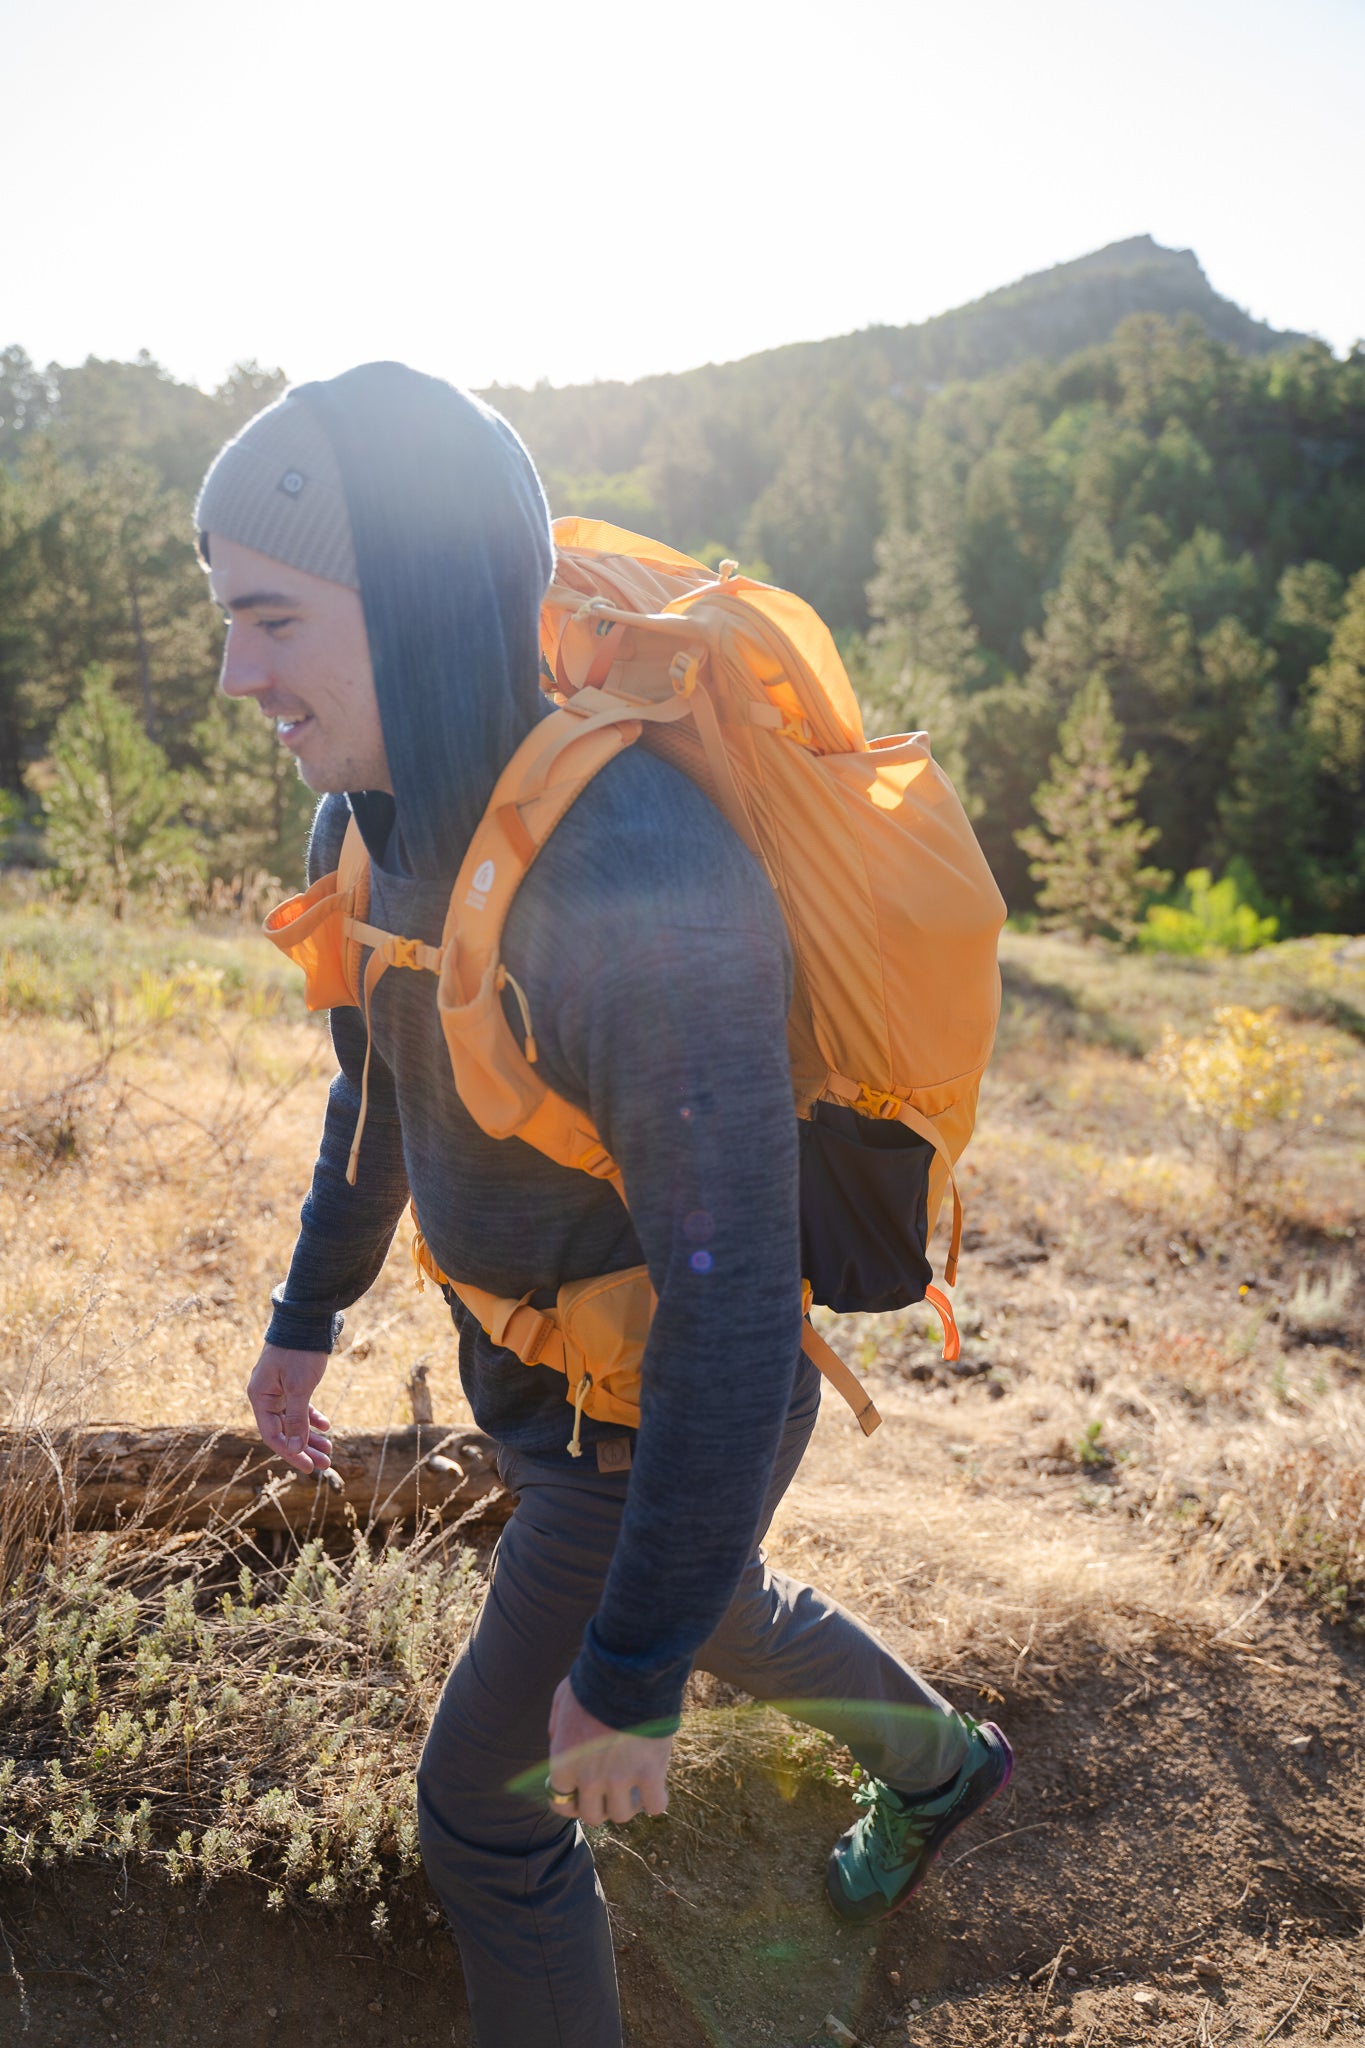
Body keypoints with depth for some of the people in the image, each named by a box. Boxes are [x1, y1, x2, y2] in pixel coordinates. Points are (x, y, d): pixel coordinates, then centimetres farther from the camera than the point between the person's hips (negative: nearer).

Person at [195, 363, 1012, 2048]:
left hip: (659, 1432, -8)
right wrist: (309, 1311, 19)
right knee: (717, 1617, 33)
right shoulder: (377, 822, -10)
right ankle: (935, 1758, 63)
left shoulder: (646, 899, -38)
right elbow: (378, 1081, 8)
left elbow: (734, 1308, -34)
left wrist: (629, 1675, -25)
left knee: (485, 1809, 9)